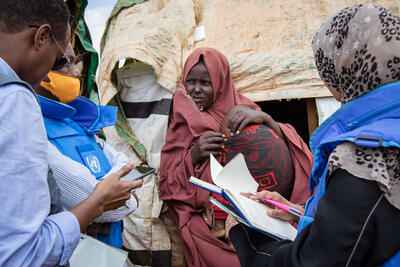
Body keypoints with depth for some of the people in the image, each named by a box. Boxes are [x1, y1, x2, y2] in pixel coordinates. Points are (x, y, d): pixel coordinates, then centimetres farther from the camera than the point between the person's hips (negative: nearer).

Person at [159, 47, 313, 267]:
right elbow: (168, 188, 3)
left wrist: (265, 119, -21)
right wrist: (193, 156, -13)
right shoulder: (182, 125, 7)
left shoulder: (241, 110, 5)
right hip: (207, 223, -1)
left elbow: (289, 151, -5)